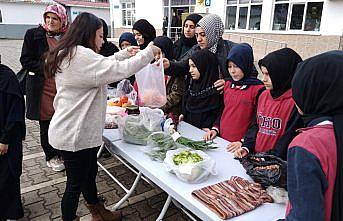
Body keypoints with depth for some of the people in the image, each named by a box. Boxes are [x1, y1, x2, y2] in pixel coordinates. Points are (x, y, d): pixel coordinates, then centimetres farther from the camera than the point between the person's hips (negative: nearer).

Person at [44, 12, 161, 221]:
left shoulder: (68, 54, 9)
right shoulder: (82, 56, -23)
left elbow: (103, 65, 19)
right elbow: (121, 70, -25)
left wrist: (125, 53, 12)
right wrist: (148, 52, -12)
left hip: (80, 130, 11)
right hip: (74, 134, -11)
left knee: (89, 172, 25)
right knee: (76, 184, 8)